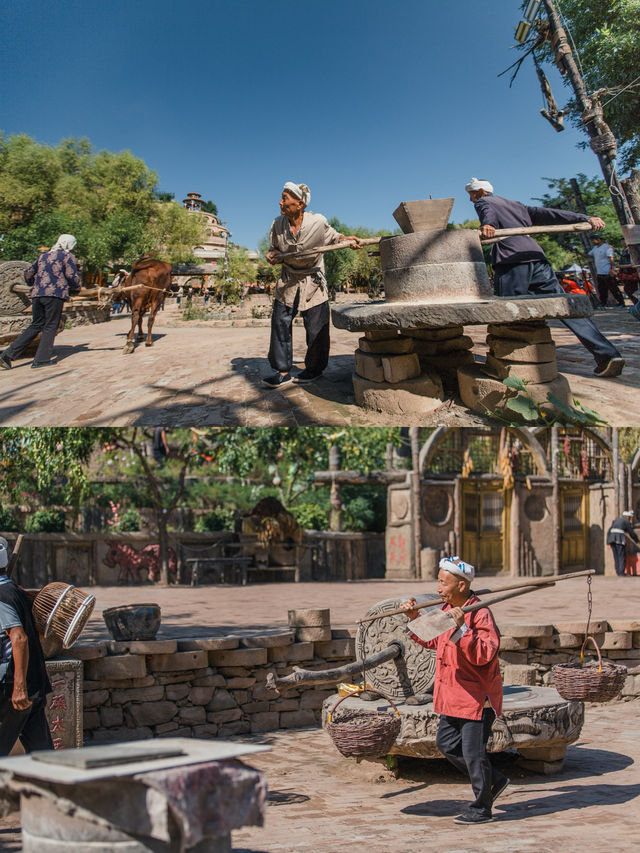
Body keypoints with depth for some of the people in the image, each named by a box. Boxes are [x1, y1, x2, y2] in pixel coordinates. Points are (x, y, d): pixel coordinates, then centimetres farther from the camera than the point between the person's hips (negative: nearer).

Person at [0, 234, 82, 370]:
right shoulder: (67, 256, 5)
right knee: (50, 326, 3)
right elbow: (72, 277, -3)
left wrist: (34, 285, 41)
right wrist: (77, 287, 15)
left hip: (37, 294, 6)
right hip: (55, 294, -6)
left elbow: (28, 273, 25)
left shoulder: (43, 256, 22)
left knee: (36, 325, 11)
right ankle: (41, 359, -2)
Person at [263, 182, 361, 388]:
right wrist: (272, 255, -14)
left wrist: (347, 239, -14)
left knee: (316, 328, 0)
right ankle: (282, 370, 5)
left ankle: (314, 368, 19)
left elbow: (332, 237, 5)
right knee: (280, 323, -3)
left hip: (312, 281, -3)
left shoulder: (317, 222, -14)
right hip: (288, 281, 3)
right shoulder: (278, 224, -7)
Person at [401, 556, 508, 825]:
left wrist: (462, 628, -37)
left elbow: (484, 654, -31)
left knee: (473, 751, -2)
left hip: (477, 695, -9)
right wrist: (415, 618, 8)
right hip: (454, 695, 10)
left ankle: (481, 808, 15)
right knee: (446, 743, 15)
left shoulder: (480, 614, -21)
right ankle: (494, 780, 30)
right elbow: (432, 640, 22)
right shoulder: (447, 609, 7)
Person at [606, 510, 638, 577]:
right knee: (622, 556, -2)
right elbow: (632, 533, 6)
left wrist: (608, 542, 18)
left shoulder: (616, 520, 24)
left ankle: (618, 572, 10)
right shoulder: (626, 522, 5)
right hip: (620, 539, -6)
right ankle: (621, 573, -8)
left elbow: (609, 531, 20)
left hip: (611, 538, 6)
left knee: (616, 556, 11)